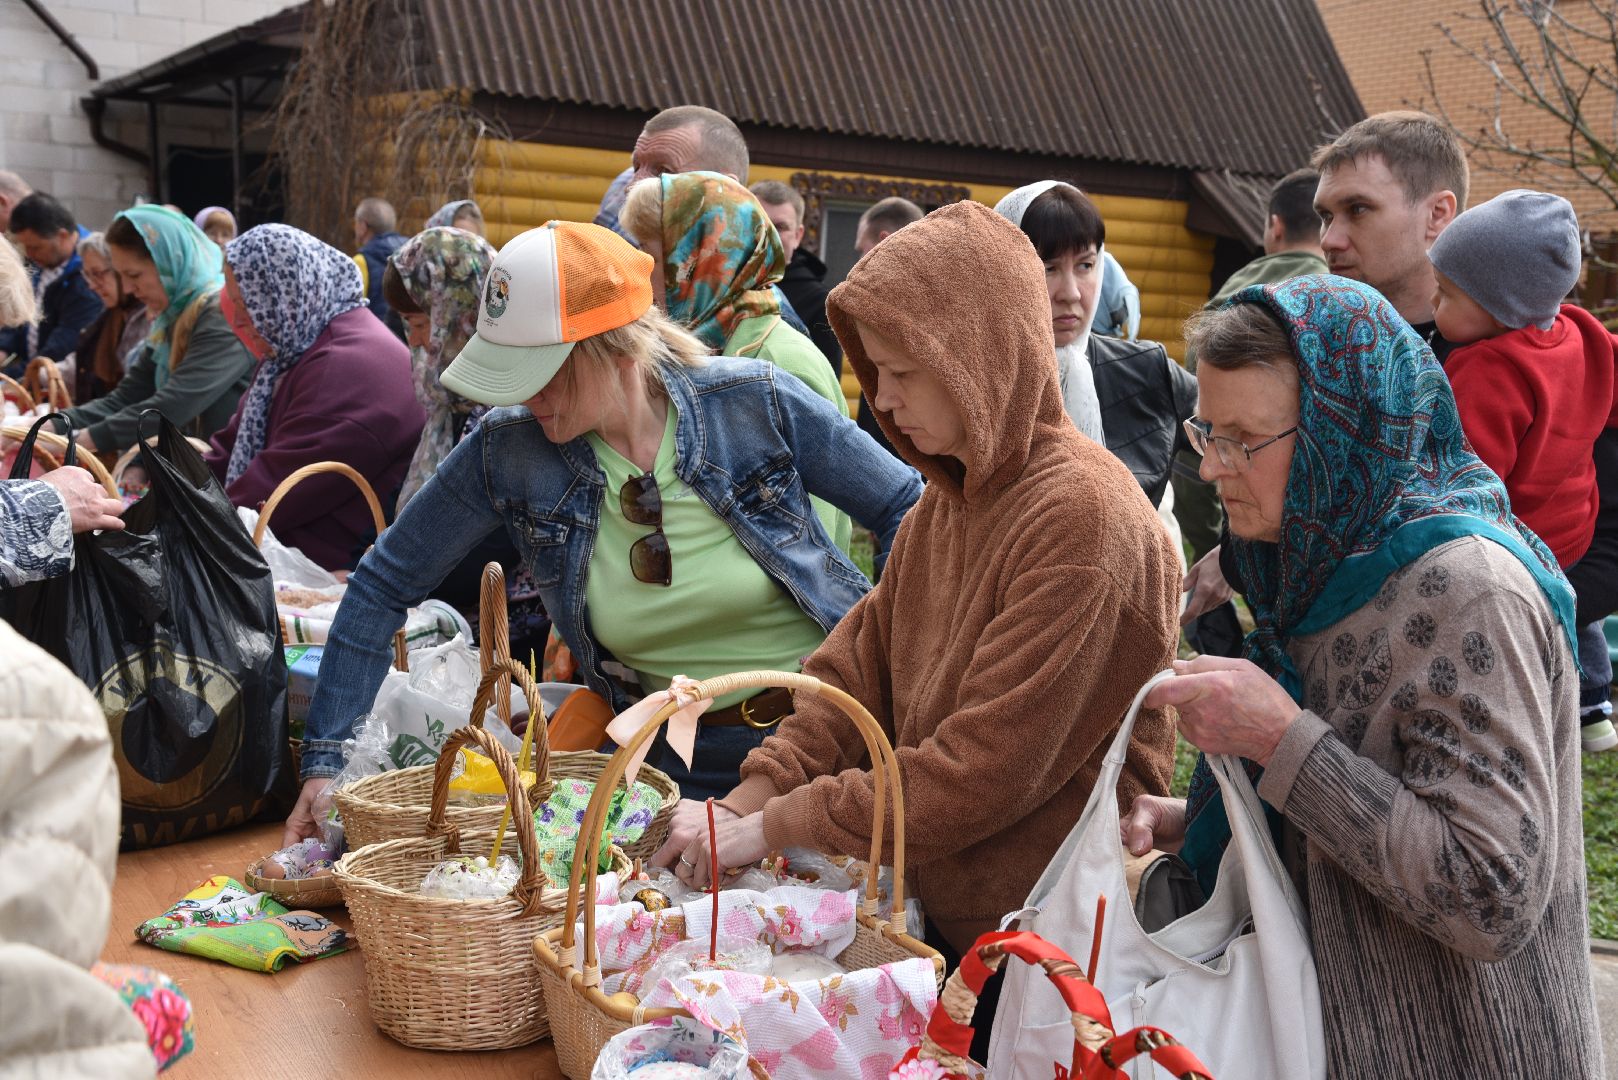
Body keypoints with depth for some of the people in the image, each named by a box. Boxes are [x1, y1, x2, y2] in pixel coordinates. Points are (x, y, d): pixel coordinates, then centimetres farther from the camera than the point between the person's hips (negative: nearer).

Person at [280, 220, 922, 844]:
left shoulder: (754, 403, -11)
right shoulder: (507, 450, -7)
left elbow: (908, 507, -1)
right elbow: (384, 586, 3)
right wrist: (324, 761, 0)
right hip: (689, 765, 3)